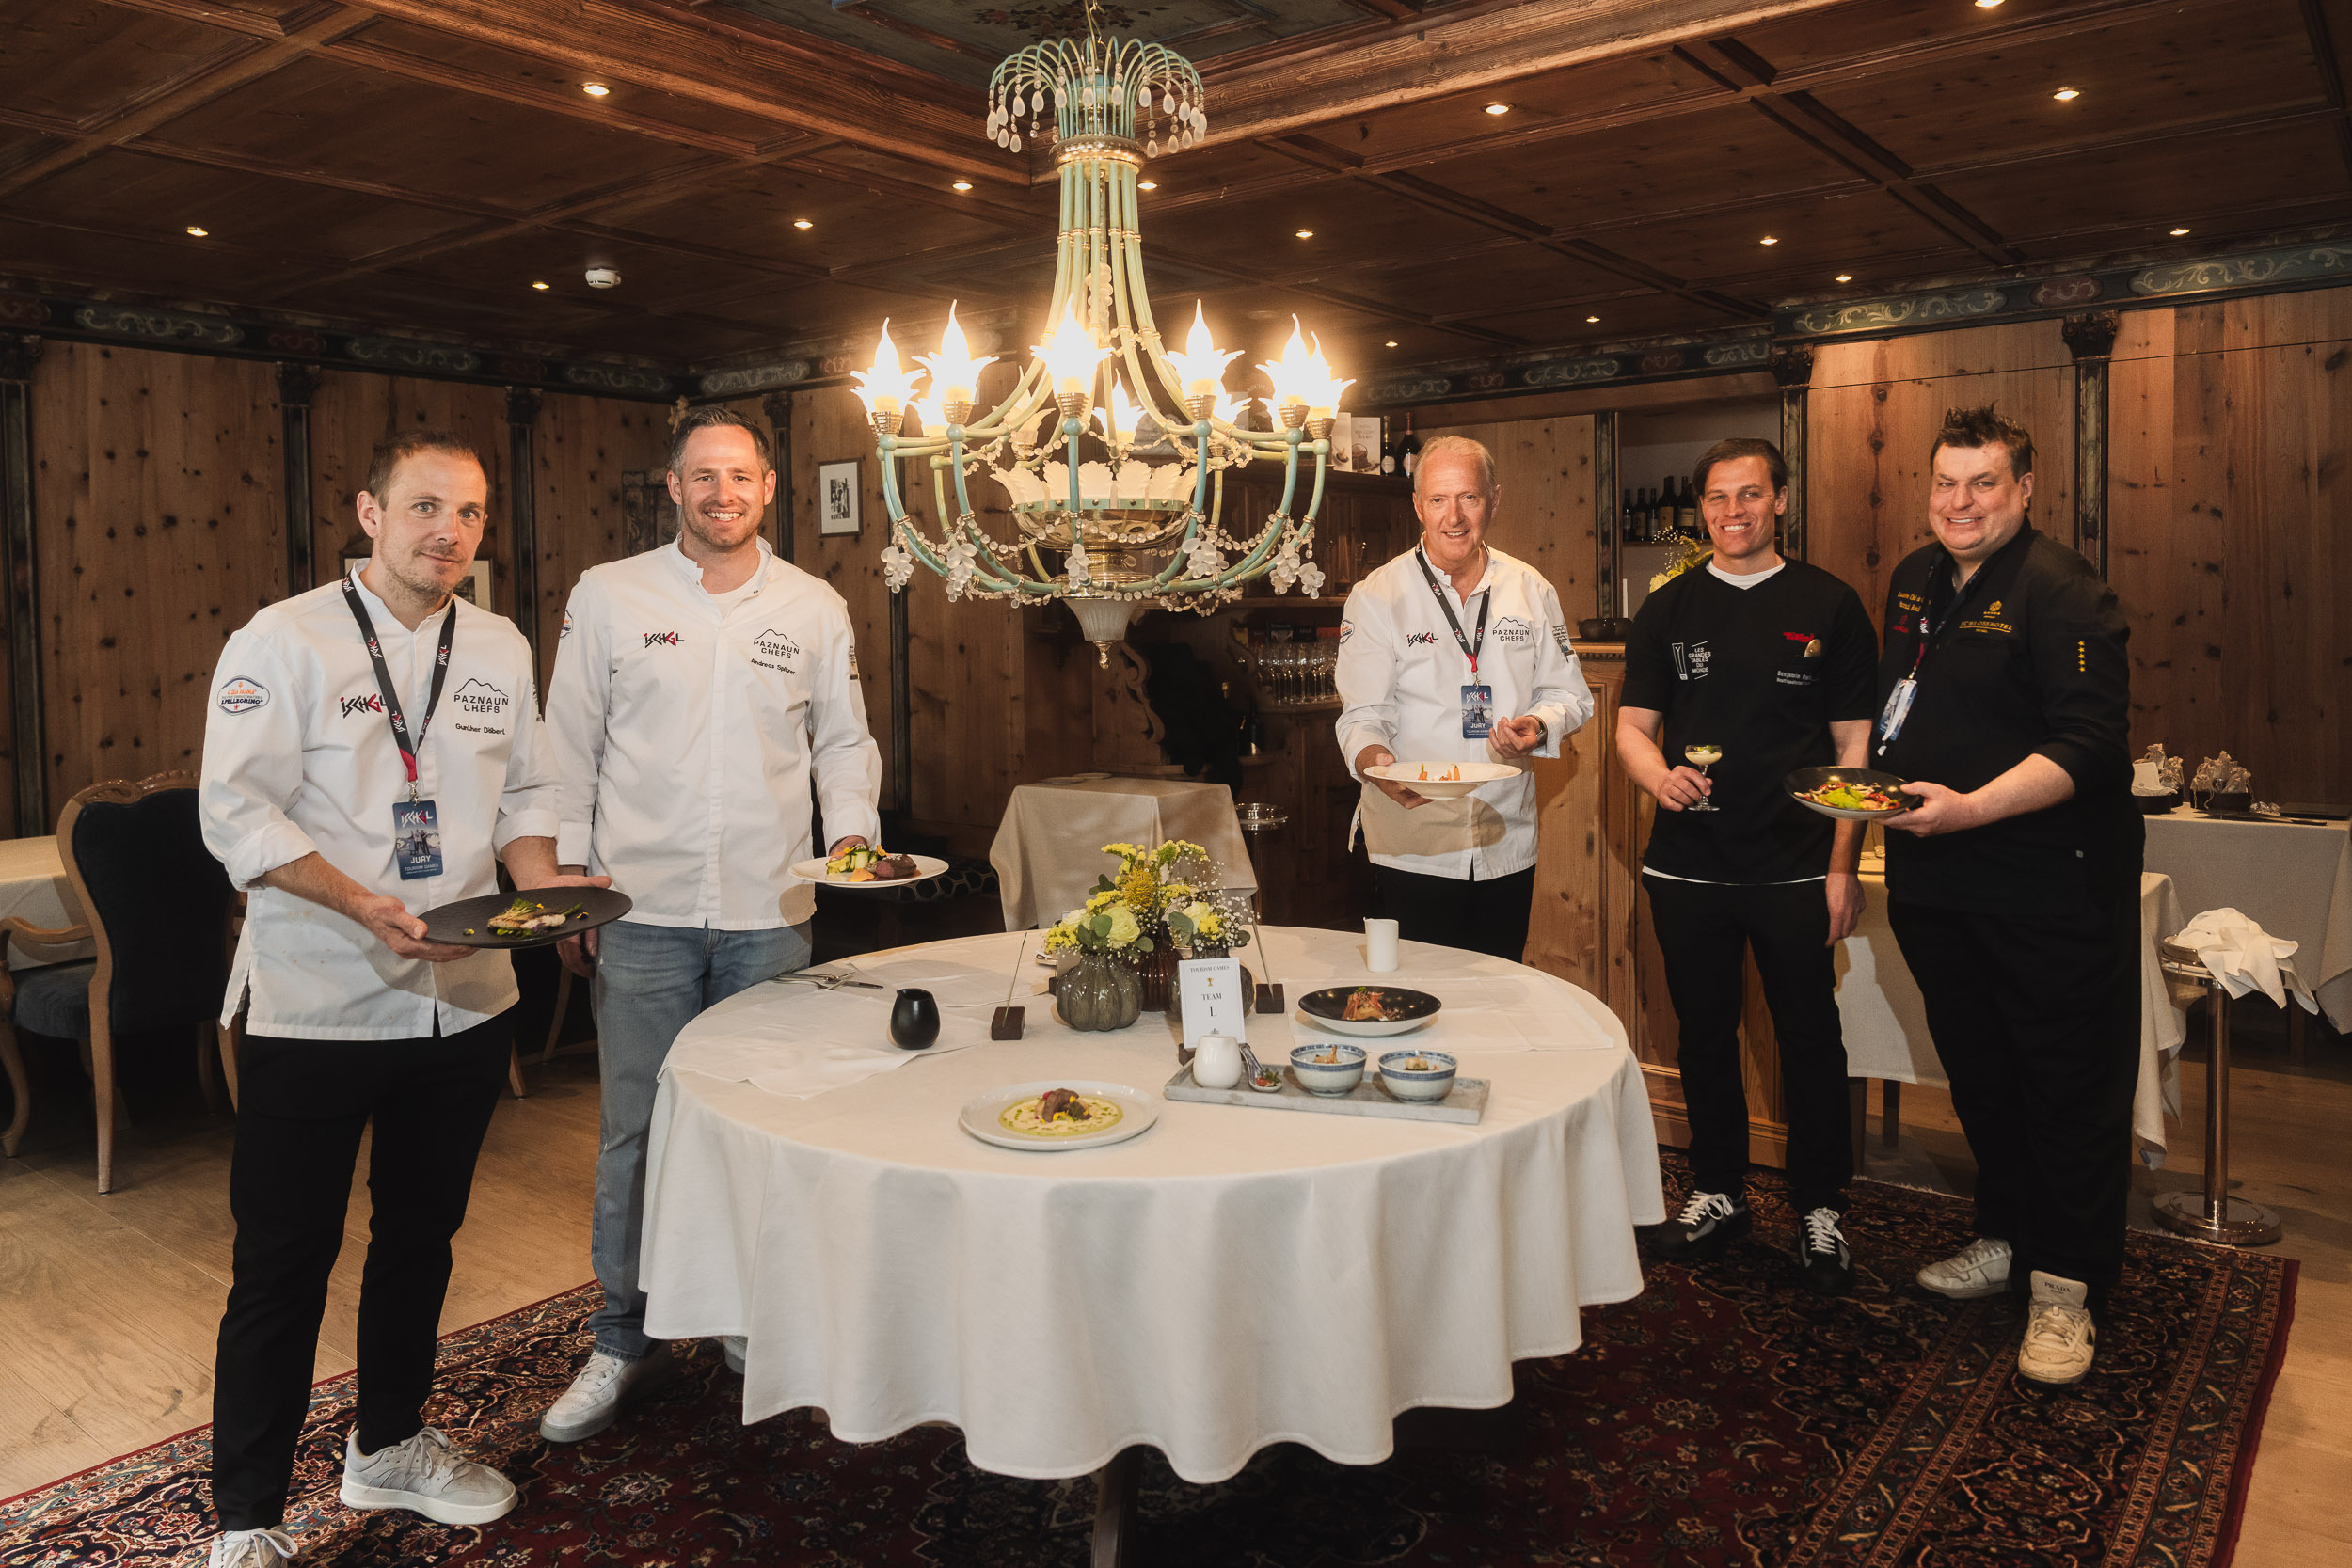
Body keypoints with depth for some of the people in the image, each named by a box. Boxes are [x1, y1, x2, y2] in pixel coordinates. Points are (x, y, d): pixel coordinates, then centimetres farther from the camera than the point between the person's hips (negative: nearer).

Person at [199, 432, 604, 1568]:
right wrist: (362, 903, -25)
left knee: (421, 1234, 18)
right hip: (316, 1002, -5)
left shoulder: (500, 650, 8)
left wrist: (542, 881, -6)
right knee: (285, 1261, 2)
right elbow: (238, 812, -13)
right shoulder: (285, 640, -8)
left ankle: (390, 1445, 38)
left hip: (463, 996, 5)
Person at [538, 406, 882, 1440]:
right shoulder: (608, 597, 3)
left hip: (769, 911, 1)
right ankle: (625, 1345, 21)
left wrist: (852, 830, -5)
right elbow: (568, 752, 5)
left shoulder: (814, 608, 7)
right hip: (644, 909, -1)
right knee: (636, 1131, 4)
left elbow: (843, 741, 13)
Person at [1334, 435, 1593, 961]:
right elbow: (1361, 715, -7)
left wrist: (1537, 727, -11)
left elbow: (1568, 694, 12)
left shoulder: (1530, 589, 6)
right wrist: (1378, 764, -29)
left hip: (1507, 842, 3)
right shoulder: (1377, 597, -4)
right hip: (1412, 846, -3)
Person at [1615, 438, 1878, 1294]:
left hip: (1796, 870, -2)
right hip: (1688, 866, 2)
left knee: (1810, 1040, 5)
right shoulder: (1668, 609, 7)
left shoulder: (1829, 606, 1)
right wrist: (1660, 775, -17)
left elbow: (1855, 744, 1)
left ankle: (1820, 1208, 22)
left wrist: (1844, 867, -6)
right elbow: (1633, 728, 6)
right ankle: (1718, 1191, 29)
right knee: (1704, 1035, 12)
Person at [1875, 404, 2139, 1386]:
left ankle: (2066, 1288, 15)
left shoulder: (2062, 594, -14)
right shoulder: (1915, 581, 10)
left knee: (2068, 1083, 2)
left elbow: (2087, 744, -22)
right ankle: (2006, 1241, 35)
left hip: (2049, 886, -7)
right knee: (1977, 1072, 18)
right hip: (1933, 877, 8)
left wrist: (1970, 808, -31)